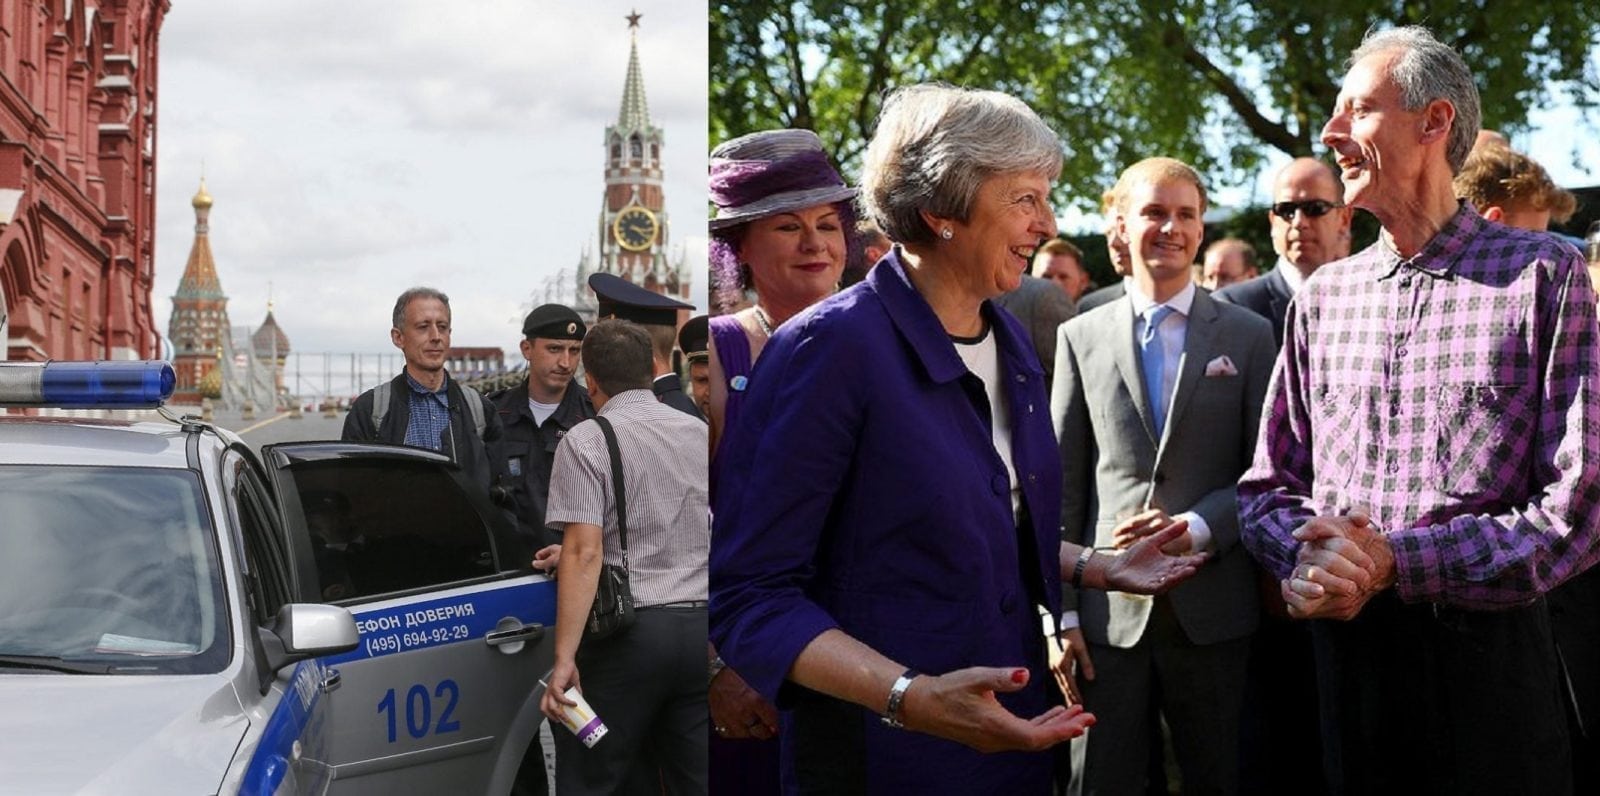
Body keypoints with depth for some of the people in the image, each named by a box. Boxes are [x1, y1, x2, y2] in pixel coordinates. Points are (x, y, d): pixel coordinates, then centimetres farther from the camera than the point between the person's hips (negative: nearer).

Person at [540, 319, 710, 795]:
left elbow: (585, 552, -15)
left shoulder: (586, 440, -6)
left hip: (629, 629, -5)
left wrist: (565, 658, -18)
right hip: (701, 623, 5)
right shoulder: (700, 433, 12)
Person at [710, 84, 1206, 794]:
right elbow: (748, 592, -20)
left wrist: (1096, 567, 10)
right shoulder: (834, 346, -18)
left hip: (1014, 735, 8)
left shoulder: (1009, 343, 6)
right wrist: (908, 698, -30)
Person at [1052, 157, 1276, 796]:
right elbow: (1064, 483, 6)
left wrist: (1197, 528, -15)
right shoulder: (1081, 339, 7)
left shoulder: (1248, 336, 5)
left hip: (1213, 610, 0)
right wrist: (1061, 609, 0)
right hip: (1110, 608, 0)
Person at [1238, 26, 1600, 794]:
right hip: (1344, 649, 4)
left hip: (1488, 652, -4)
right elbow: (1270, 481, 12)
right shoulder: (1323, 296, 10)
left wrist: (1396, 563, -17)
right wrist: (1305, 558, -11)